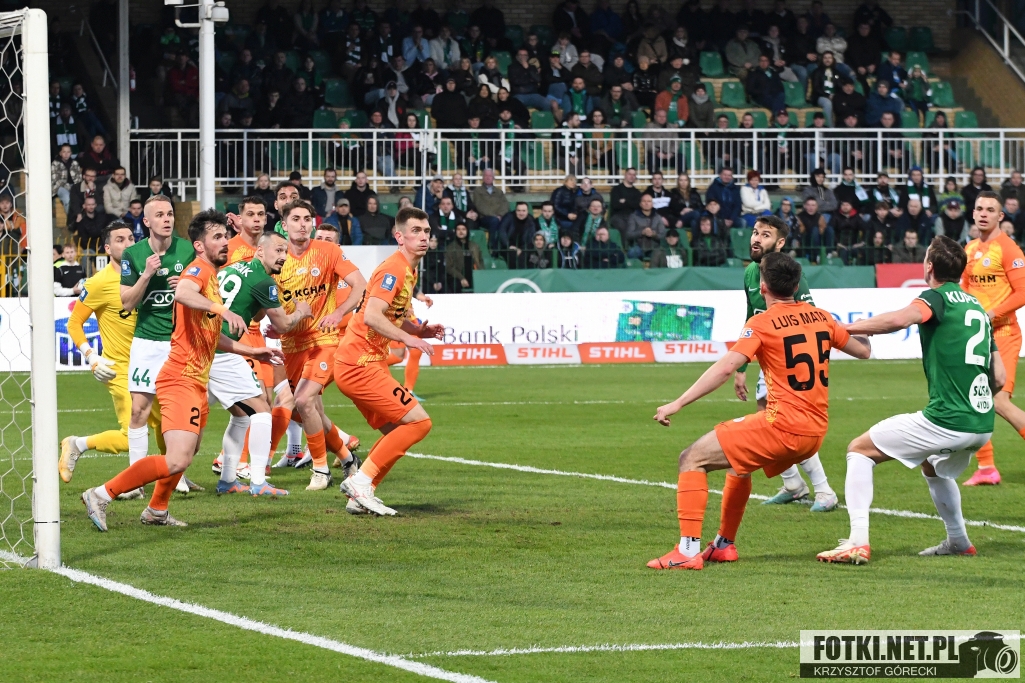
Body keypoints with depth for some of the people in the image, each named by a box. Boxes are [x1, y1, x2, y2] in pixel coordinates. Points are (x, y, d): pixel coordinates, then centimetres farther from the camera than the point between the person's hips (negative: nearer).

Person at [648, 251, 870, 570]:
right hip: (815, 432, 8)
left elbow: (726, 367, -18)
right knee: (738, 463, 33)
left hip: (782, 425, -8)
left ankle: (688, 550, -12)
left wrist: (678, 404, -18)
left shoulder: (763, 323, -8)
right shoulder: (820, 317, 9)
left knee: (693, 459, -2)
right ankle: (725, 544, 36)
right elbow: (863, 350, 21)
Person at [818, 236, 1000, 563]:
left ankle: (858, 542, -8)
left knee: (859, 450, 4)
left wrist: (846, 327, -21)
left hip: (945, 422, -8)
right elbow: (999, 378, 18)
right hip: (983, 424, 8)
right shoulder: (977, 307, 18)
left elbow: (900, 319, -28)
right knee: (934, 466, 39)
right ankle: (958, 542, 40)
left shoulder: (938, 297, -5)